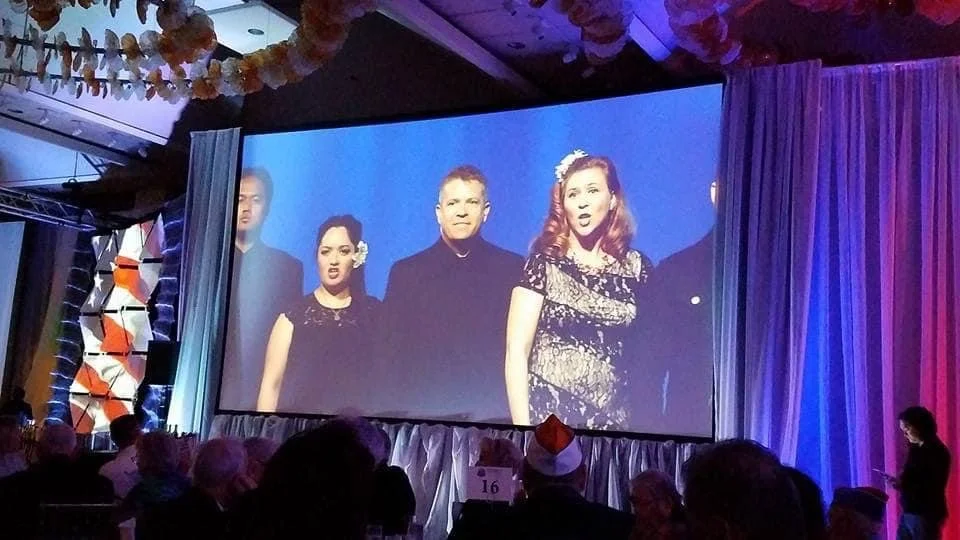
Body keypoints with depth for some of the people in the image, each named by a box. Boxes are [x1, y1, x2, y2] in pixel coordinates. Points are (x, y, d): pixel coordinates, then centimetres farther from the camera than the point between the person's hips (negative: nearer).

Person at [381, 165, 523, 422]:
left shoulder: (515, 270, 4)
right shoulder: (406, 272, 8)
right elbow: (391, 355, 7)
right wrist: (394, 412, -2)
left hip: (495, 414, 0)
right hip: (424, 411, 1)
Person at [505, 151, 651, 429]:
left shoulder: (637, 267, 3)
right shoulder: (544, 261, -4)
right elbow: (517, 351, -8)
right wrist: (521, 427, -14)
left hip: (611, 418, 3)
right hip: (547, 414, -2)